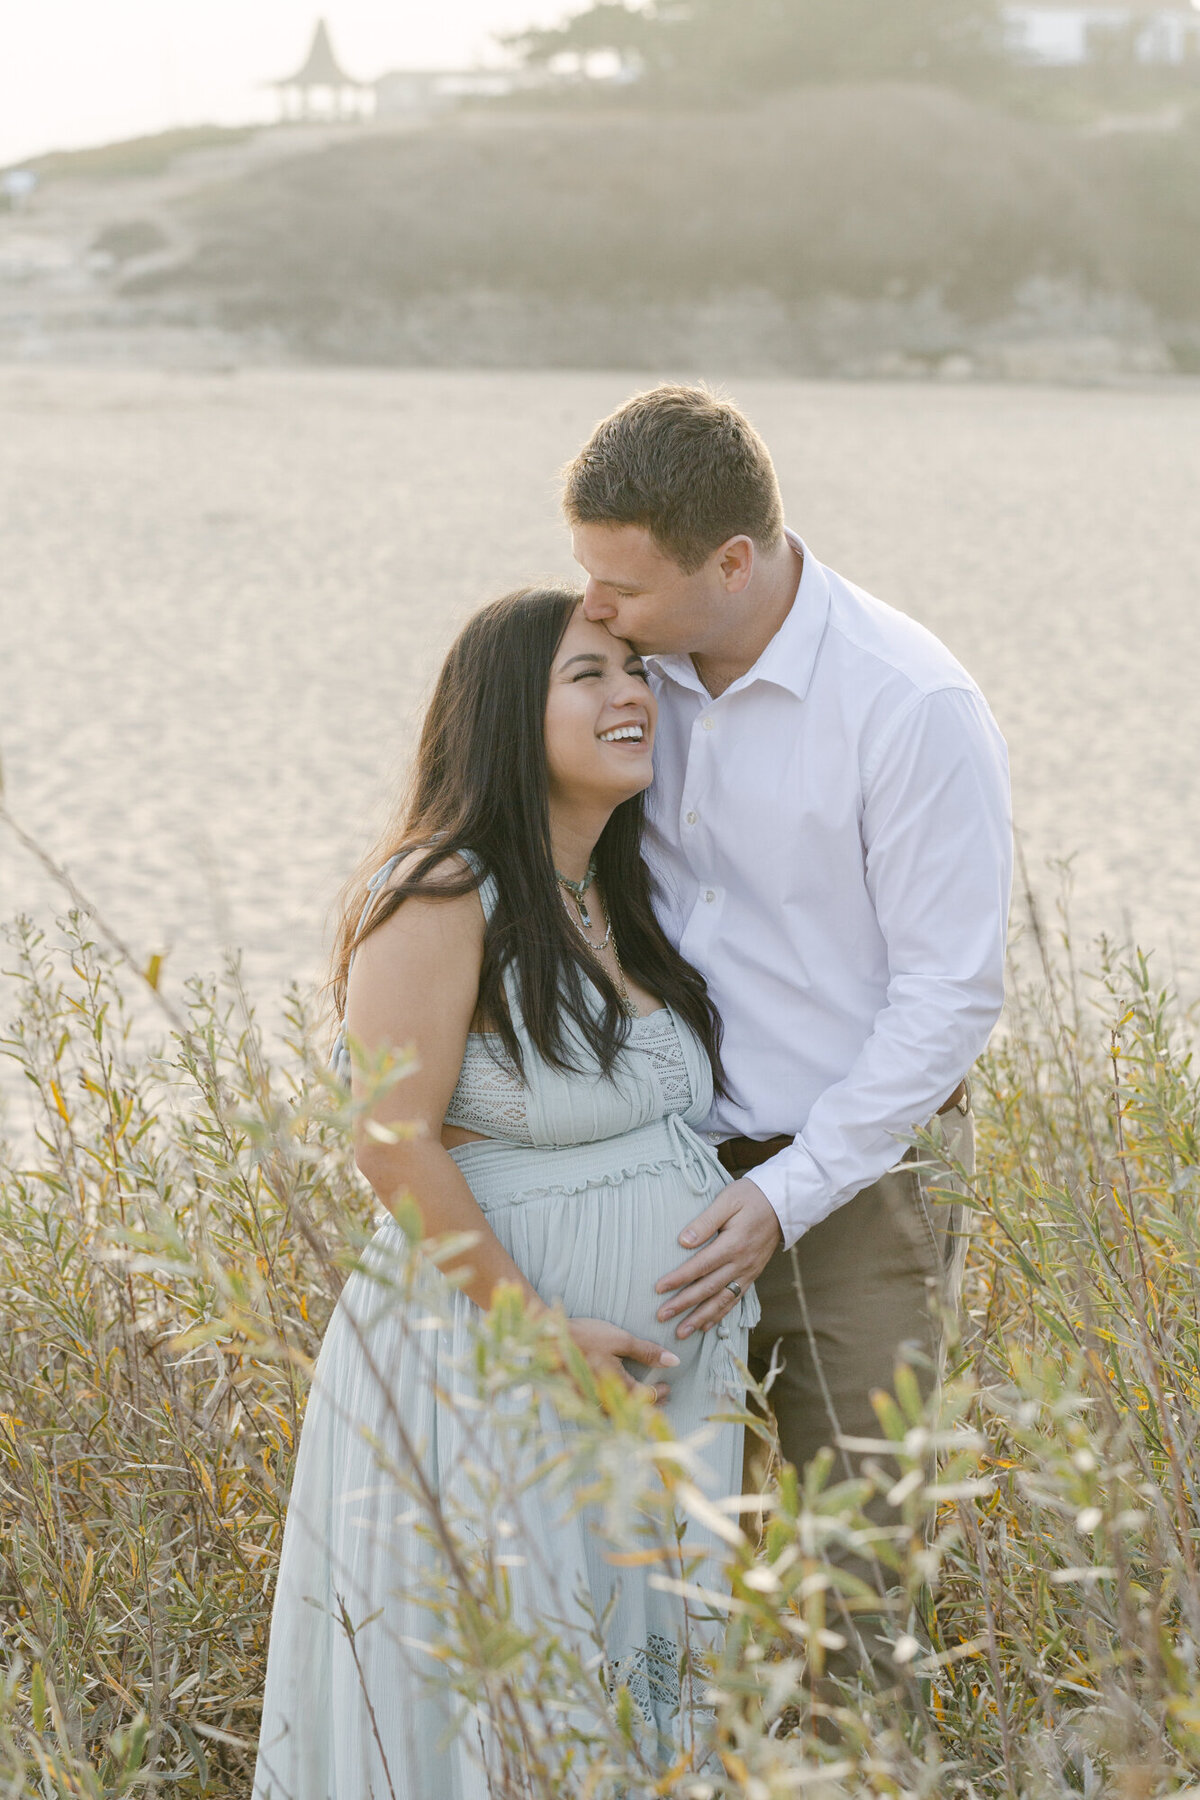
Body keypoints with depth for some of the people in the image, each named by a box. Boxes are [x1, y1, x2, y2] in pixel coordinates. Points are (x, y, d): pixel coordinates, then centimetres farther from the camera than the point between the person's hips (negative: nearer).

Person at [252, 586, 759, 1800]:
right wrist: (545, 1334, -19)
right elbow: (393, 1147, -20)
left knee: (633, 1688, 16)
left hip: (649, 1371, 8)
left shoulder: (618, 900, 11)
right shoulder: (441, 894, -16)